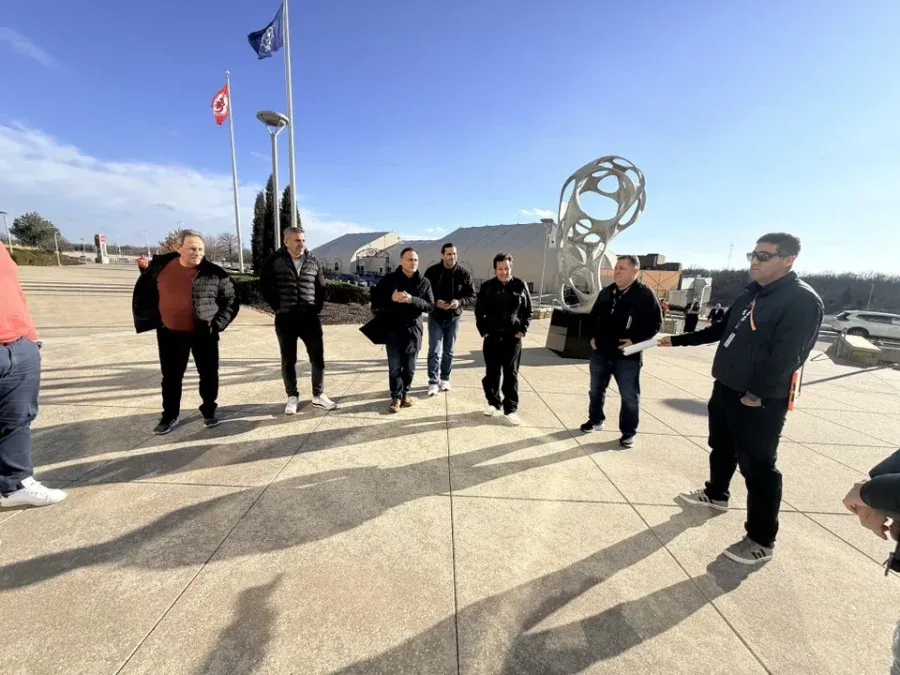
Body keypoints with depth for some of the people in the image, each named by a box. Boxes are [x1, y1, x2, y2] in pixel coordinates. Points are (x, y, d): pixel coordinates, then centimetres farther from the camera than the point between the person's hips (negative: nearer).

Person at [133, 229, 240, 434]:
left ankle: (209, 412, 25)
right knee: (171, 376, 12)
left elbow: (231, 301, -2)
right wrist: (146, 317, 9)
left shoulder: (214, 273, -9)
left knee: (209, 374, 7)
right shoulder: (160, 265, -1)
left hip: (203, 334, -2)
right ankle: (170, 416, 27)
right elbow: (144, 291, 15)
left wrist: (217, 324, -9)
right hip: (170, 334, 2)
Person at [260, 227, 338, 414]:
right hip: (285, 319, -2)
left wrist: (317, 308, 4)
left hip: (310, 317, 2)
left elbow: (321, 288, 13)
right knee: (288, 360, 8)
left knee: (318, 358, 4)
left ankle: (318, 395, 19)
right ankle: (292, 397, 22)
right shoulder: (274, 261, -3)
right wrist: (278, 307, -3)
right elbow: (265, 287, 2)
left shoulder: (314, 262, 5)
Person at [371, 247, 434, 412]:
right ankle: (396, 396, 17)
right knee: (395, 367, 2)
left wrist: (412, 300, -22)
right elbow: (374, 299, -1)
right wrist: (391, 298, -19)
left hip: (413, 330, 1)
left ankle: (405, 393, 29)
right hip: (393, 330, -1)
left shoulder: (424, 282, 2)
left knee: (409, 367, 10)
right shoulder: (389, 279, -1)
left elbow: (430, 305, -5)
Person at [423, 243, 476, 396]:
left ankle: (445, 379, 26)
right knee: (434, 350, -4)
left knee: (448, 351, 11)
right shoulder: (432, 271, -6)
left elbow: (472, 297, -2)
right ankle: (433, 381, 5)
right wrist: (435, 302, -20)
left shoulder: (463, 273, -5)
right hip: (435, 316, -1)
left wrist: (460, 302, -22)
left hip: (453, 317, 1)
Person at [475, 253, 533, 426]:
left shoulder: (520, 285, 0)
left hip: (513, 337, -1)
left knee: (511, 373, 2)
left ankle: (511, 408, 10)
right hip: (492, 336, 1)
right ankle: (493, 402, 26)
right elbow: (479, 311, 7)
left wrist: (522, 330, -2)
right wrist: (483, 330, -1)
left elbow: (528, 311, 6)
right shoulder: (487, 287, 1)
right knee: (492, 372, 8)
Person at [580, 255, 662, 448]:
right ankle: (595, 420, 36)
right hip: (600, 352, 5)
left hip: (627, 356, -5)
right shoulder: (606, 292, 8)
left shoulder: (645, 295, -8)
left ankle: (628, 432, 20)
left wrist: (635, 340, -18)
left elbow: (655, 323, -8)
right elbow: (594, 316, 19)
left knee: (630, 396, 5)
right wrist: (593, 336, 6)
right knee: (596, 390, 16)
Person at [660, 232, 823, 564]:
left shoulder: (802, 300, -16)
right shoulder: (752, 293, 12)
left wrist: (757, 393, -21)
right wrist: (678, 340, 19)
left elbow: (787, 355, -23)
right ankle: (716, 494, 45)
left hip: (760, 402, -9)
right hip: (725, 389, 9)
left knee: (757, 467, 1)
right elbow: (721, 330, 20)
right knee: (721, 448, 23)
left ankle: (761, 540, 16)